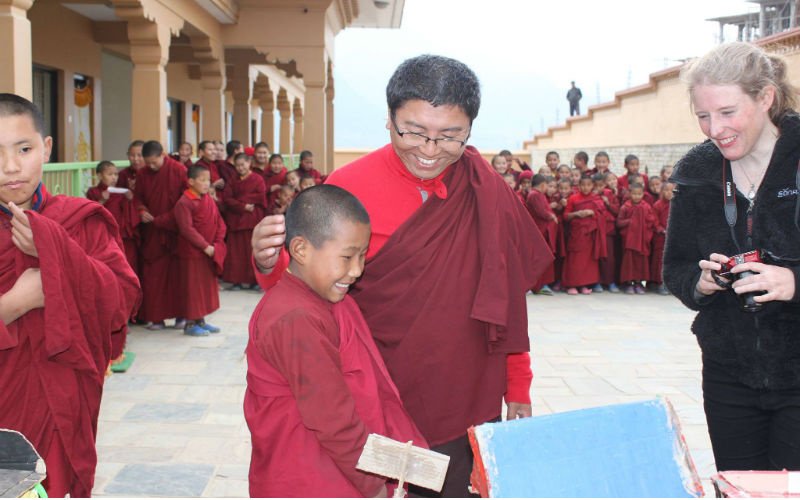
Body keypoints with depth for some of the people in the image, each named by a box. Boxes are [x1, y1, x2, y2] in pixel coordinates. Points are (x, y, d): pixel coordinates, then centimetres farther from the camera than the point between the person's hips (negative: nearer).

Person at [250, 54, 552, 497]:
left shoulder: (486, 192, -1)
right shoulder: (349, 187, -11)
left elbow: (507, 294, 7)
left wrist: (518, 389, 11)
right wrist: (270, 263, -25)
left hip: (472, 413, 3)